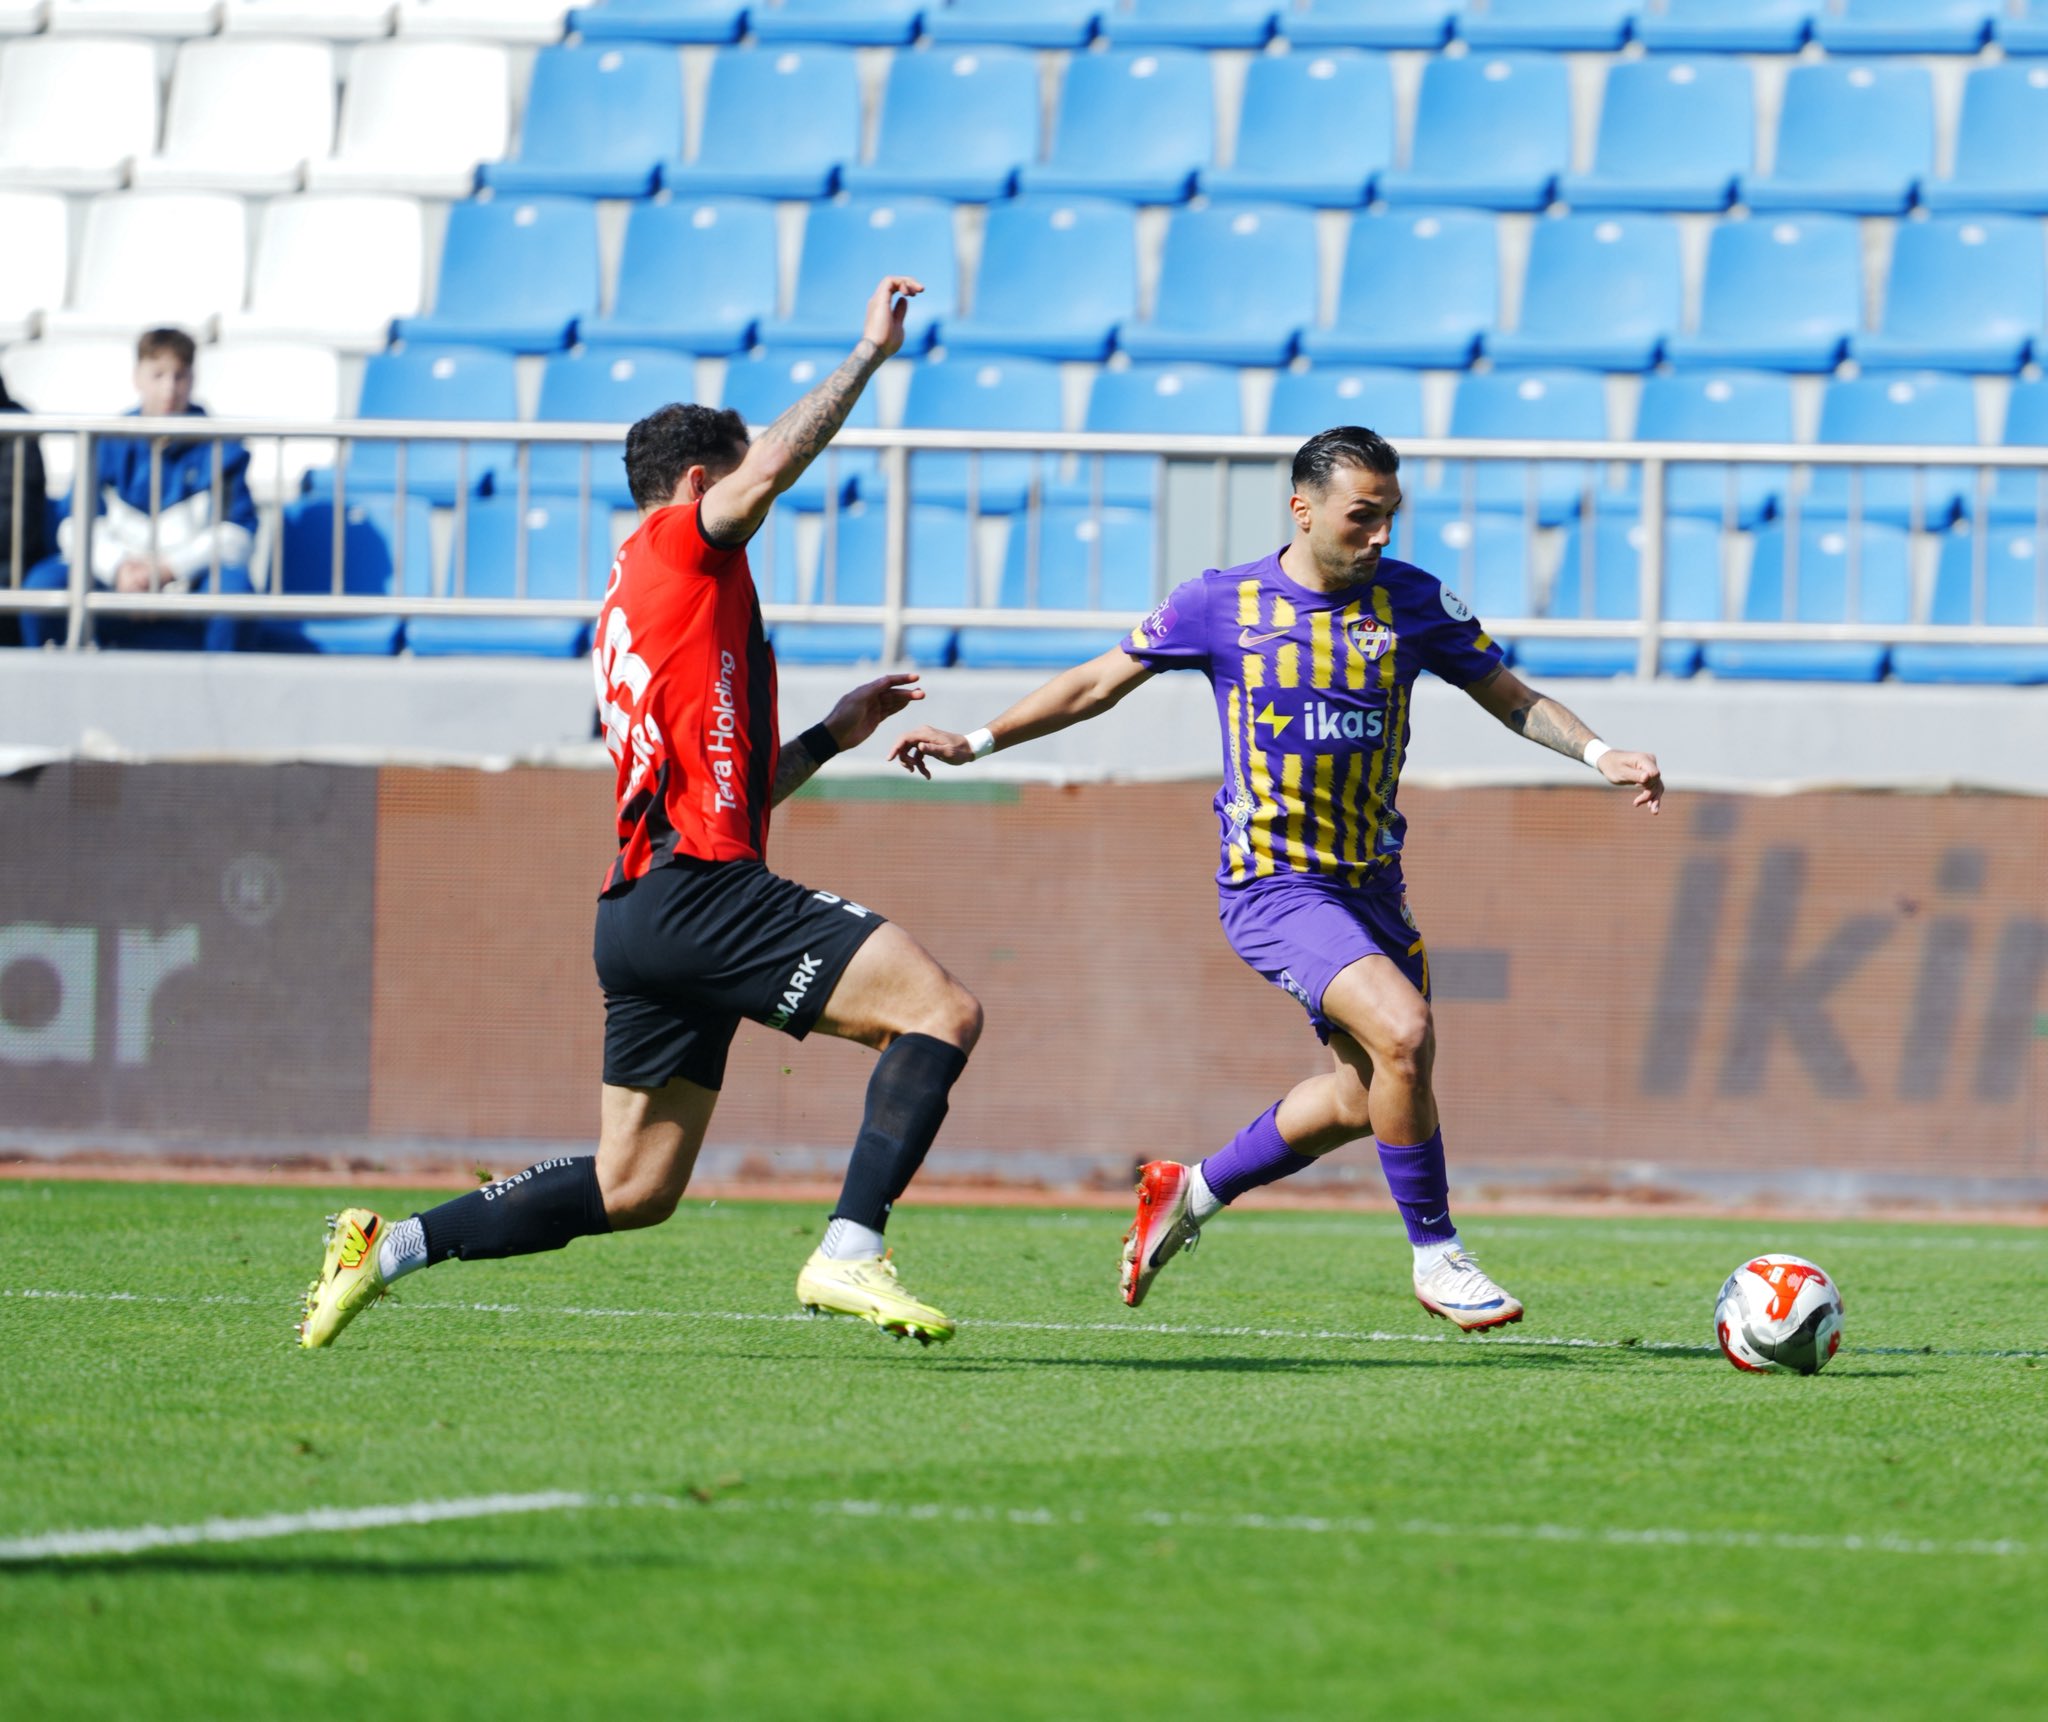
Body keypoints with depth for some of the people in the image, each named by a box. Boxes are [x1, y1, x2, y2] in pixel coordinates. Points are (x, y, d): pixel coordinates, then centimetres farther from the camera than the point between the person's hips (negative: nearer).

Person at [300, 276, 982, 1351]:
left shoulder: (627, 608, 27)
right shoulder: (678, 545, 2)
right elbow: (774, 466, -18)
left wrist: (829, 735, 29)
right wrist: (872, 352, -8)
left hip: (646, 902, 9)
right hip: (703, 892, -9)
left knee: (632, 1191, 14)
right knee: (943, 1011, -15)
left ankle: (389, 1248, 14)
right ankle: (849, 1254, -25)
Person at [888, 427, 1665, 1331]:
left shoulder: (1412, 601, 0)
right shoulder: (1220, 604, -6)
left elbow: (1507, 695, 10)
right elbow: (1097, 684, 6)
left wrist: (1597, 753, -6)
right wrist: (977, 741, 1)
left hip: (1371, 883, 5)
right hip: (1272, 882, -5)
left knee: (1361, 1097, 12)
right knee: (1402, 1031, -25)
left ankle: (1191, 1192, 33)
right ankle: (1436, 1257, -11)